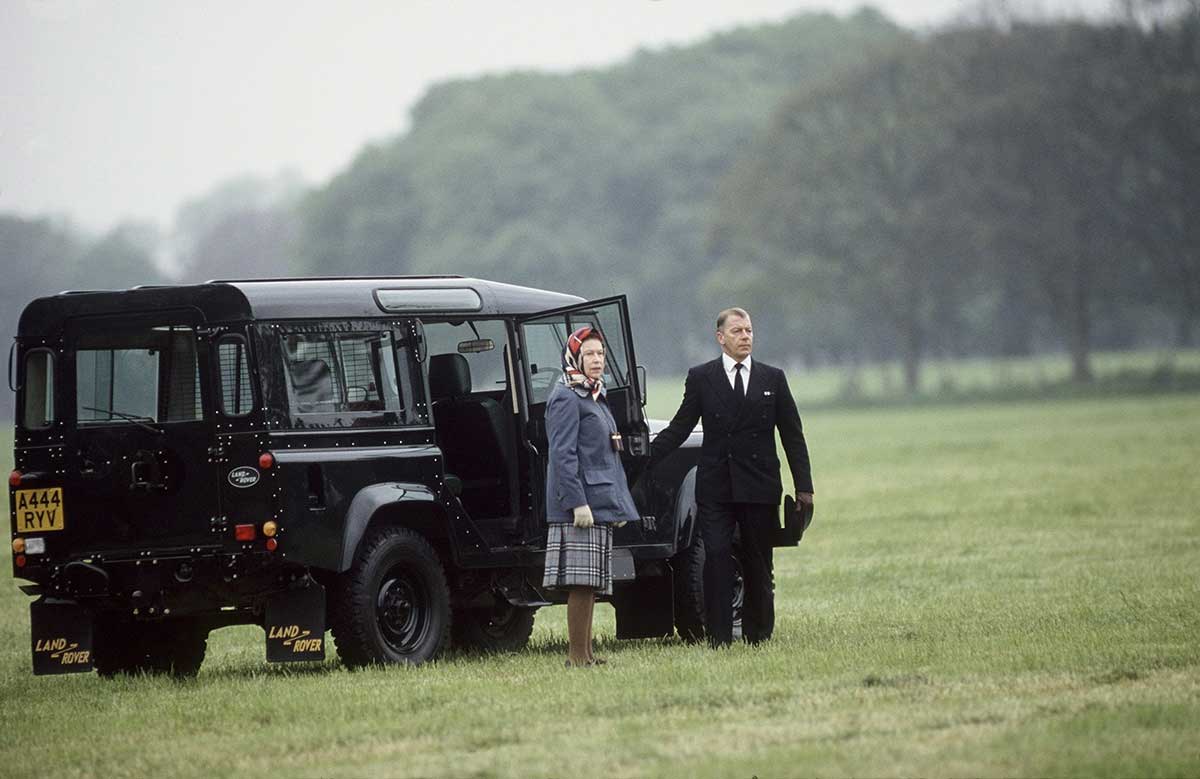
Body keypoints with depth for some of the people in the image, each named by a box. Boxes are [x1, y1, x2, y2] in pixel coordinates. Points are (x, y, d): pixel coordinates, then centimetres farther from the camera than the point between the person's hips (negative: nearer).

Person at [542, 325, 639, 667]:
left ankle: (585, 654, 14)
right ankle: (577, 656, -9)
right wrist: (577, 503, -22)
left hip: (600, 504, 10)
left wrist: (618, 505, 22)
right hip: (580, 504, -10)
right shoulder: (566, 399, -10)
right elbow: (563, 455, -17)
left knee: (591, 584, 10)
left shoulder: (596, 399, 20)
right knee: (581, 582, -10)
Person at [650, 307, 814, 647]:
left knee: (759, 565, 5)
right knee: (716, 559, -9)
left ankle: (758, 636, 14)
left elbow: (793, 436, 9)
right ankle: (718, 638, -9)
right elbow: (679, 429, 6)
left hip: (760, 487, 1)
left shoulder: (773, 379, 8)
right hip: (716, 488, -1)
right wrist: (643, 457, -6)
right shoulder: (701, 377, 5)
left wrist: (803, 485, 4)